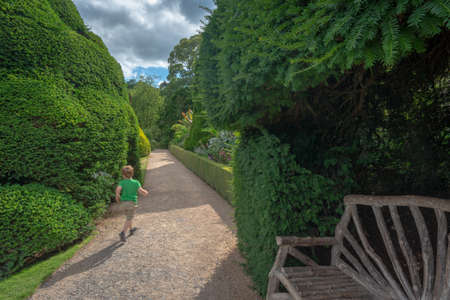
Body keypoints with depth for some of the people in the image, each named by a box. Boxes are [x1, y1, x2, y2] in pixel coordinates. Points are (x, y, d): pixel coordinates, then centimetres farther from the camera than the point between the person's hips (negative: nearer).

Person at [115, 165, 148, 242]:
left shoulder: (122, 182, -4)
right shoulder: (136, 182, -6)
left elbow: (117, 190, -21)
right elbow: (141, 191, -12)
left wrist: (117, 198, -4)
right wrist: (146, 192, 10)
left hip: (123, 203, 3)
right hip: (132, 203, -3)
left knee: (129, 217, 23)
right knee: (129, 219, 2)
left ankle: (131, 230, 40)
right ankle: (123, 233, -15)